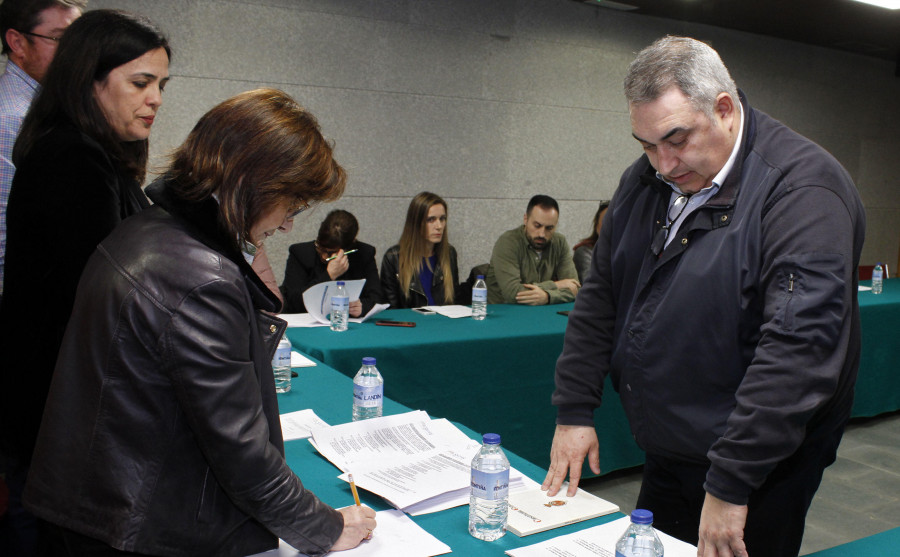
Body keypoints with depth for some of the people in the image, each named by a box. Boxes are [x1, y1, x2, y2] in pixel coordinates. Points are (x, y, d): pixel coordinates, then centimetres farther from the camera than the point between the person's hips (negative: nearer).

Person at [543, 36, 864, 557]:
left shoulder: (803, 188, -20)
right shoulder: (645, 181, 2)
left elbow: (799, 347, -28)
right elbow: (601, 298, 8)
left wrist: (730, 484, -28)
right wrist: (574, 412, 3)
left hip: (757, 472, -6)